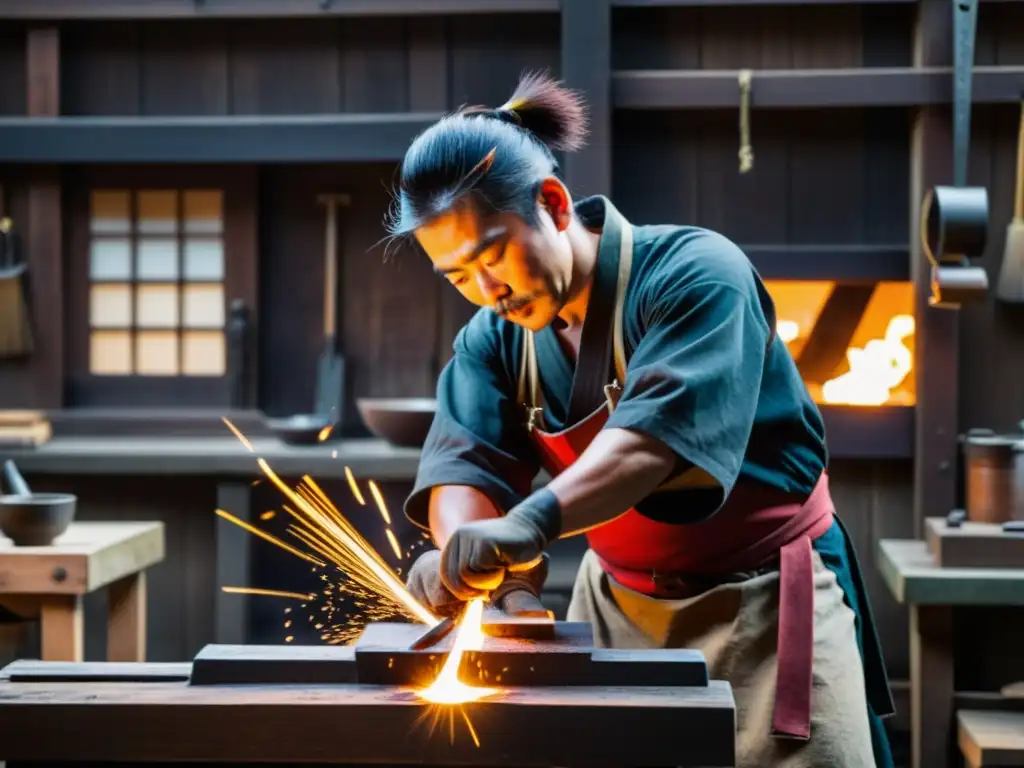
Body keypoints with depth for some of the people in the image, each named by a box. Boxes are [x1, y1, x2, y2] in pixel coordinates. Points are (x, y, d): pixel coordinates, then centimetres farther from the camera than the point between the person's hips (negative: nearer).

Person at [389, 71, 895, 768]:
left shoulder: (695, 274, -20)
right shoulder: (495, 340, 1)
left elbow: (661, 429, -34)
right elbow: (462, 460, -11)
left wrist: (533, 520, -50)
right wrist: (465, 544, -35)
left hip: (761, 605, -5)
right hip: (616, 604, 5)